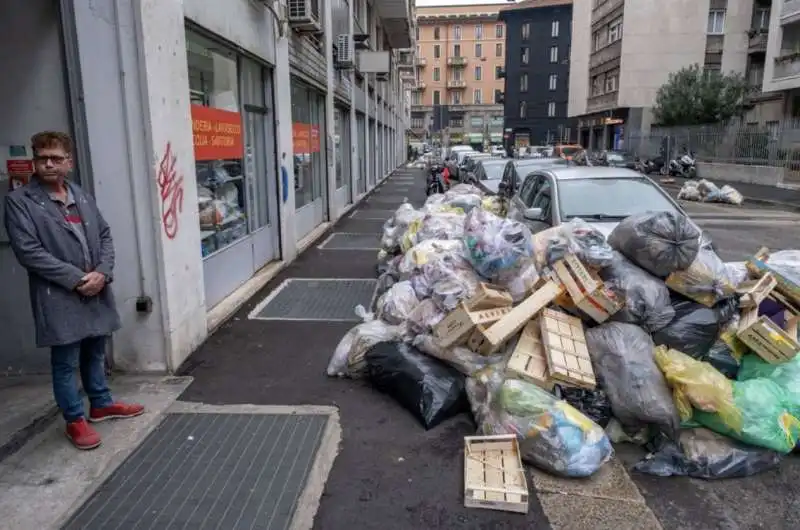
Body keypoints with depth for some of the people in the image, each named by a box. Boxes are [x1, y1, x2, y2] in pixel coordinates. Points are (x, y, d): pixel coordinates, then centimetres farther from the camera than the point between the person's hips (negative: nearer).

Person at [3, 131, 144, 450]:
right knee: (65, 362, 6)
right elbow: (28, 251, -13)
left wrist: (102, 273, -8)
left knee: (95, 353, 19)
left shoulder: (83, 197, 12)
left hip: (96, 292, 5)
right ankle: (75, 420, 21)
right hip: (59, 298, -5)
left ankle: (101, 404, 36)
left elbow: (105, 236, 10)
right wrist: (77, 279, -17)